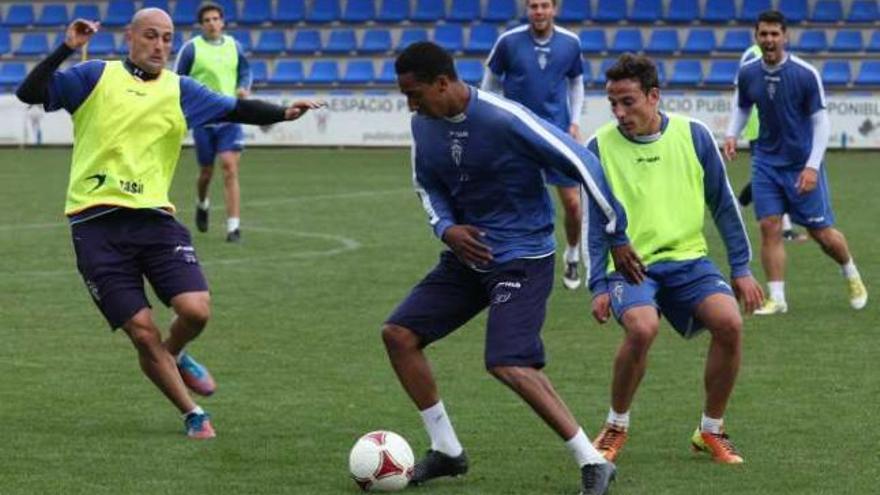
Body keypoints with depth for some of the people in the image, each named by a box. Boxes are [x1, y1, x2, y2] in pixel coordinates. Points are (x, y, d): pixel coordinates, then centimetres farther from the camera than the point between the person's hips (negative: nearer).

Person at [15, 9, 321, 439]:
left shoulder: (179, 91, 13)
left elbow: (235, 110, 8)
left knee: (196, 310, -15)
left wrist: (282, 113, -9)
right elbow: (29, 93, -2)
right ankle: (193, 415, 14)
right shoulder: (95, 78, 5)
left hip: (153, 218, 3)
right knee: (143, 333, -5)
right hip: (96, 224, -3)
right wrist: (66, 49, -13)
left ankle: (174, 357, 21)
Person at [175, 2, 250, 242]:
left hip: (230, 118, 1)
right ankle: (202, 205, 44)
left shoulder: (233, 46, 6)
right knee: (206, 172, 10)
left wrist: (244, 87, -2)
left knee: (230, 169, -12)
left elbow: (245, 71, 19)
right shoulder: (191, 48, -4)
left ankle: (233, 226, -14)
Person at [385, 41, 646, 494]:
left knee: (508, 365, -23)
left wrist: (618, 237, -11)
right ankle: (446, 452, 15)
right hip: (467, 254, 8)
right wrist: (446, 228, -7)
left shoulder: (505, 120, -23)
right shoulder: (424, 125, -1)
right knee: (398, 334, 1)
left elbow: (582, 164, -17)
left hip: (522, 257, -8)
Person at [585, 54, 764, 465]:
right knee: (641, 328, -32)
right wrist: (599, 285, -3)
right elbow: (595, 223, 4)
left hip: (688, 260, 2)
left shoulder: (693, 135, 0)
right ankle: (616, 427, -6)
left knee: (729, 322, -24)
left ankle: (711, 431, -2)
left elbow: (723, 205, 9)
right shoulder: (600, 146, -2)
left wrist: (741, 268, 7)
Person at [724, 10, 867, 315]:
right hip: (766, 162, 3)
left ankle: (852, 276, 29)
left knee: (822, 233, 2)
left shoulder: (806, 74, -15)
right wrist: (732, 134, -5)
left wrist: (812, 166, -18)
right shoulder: (747, 74, -3)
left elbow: (821, 121, -11)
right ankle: (777, 298, -2)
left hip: (802, 164, -3)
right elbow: (741, 108, 15)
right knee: (769, 227, -8)